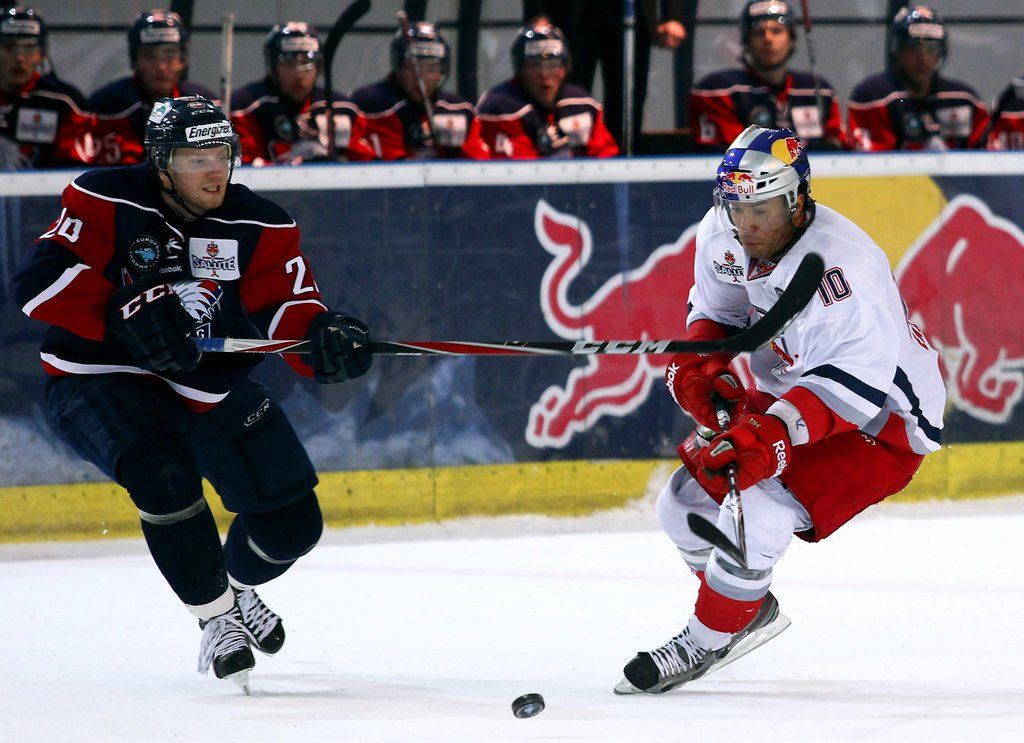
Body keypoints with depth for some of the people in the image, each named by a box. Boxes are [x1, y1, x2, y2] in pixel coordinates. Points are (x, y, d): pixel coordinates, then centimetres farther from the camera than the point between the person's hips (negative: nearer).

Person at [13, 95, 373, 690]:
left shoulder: (261, 227, -6)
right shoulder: (105, 202, -15)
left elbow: (289, 311, -13)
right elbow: (41, 282, -22)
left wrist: (324, 339, -36)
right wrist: (125, 313, -33)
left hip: (212, 388, 4)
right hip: (100, 382, -4)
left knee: (291, 522, 2)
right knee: (163, 473, -34)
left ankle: (236, 585, 40)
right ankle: (217, 617, -12)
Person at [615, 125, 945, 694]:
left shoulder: (838, 265, -34)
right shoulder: (723, 236, -9)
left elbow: (857, 378, -38)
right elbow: (715, 308, 12)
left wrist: (777, 431, -49)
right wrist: (697, 363, -9)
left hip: (881, 419, -9)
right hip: (789, 396, 9)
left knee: (759, 510, -24)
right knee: (687, 500, 5)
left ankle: (705, 643, -2)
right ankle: (753, 612, 31)